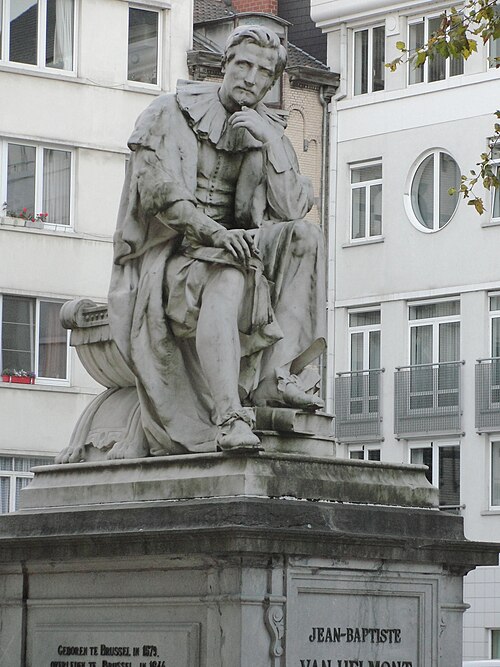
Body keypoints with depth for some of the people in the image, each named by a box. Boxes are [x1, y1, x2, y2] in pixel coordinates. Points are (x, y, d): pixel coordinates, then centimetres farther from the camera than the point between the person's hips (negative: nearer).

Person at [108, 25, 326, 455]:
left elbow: (292, 209, -2)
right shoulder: (174, 114, 1)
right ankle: (228, 417, -51)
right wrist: (214, 233, -29)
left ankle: (277, 375, -25)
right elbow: (159, 191, -15)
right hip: (168, 256, -5)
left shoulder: (270, 132, 13)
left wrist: (268, 142, -11)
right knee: (227, 277, -37)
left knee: (304, 236, -18)